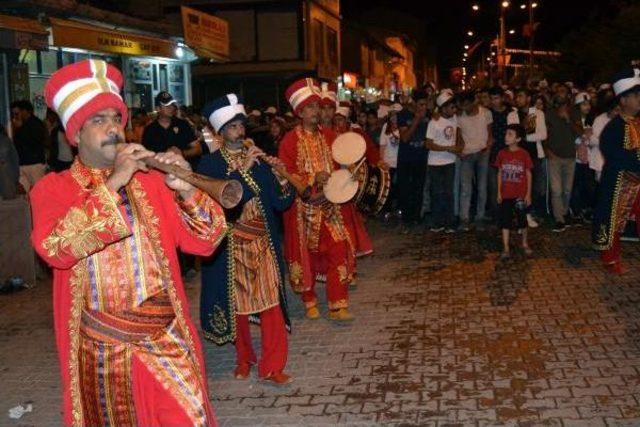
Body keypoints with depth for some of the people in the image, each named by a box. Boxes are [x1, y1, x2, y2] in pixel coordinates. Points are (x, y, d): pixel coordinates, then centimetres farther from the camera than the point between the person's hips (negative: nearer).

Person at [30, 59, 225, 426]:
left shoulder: (151, 179, 5)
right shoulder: (53, 189, -1)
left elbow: (204, 243, -1)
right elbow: (54, 248, -21)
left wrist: (187, 191, -19)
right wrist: (113, 183, -23)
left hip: (168, 338, 1)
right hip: (103, 347, -1)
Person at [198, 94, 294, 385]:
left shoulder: (257, 159, 7)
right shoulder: (211, 163, -2)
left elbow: (280, 203, 3)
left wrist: (282, 178, -14)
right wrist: (241, 170, -21)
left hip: (263, 244, 2)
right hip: (231, 246, -2)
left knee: (271, 304, -2)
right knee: (237, 303, 9)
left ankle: (271, 366, 6)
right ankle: (243, 359, 27)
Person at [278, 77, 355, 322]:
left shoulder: (329, 136, 6)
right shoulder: (291, 140, -8)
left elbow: (339, 166, 14)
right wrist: (313, 179, -23)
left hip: (329, 204, 4)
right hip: (303, 207, -4)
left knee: (338, 251, -5)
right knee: (306, 254, 8)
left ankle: (337, 306, -1)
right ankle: (310, 302, 24)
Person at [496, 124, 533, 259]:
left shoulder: (524, 154, -8)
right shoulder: (502, 153, -1)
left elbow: (528, 174, -3)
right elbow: (500, 173, 6)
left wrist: (528, 194, -5)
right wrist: (499, 192, 4)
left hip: (520, 194, -2)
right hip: (506, 194, 2)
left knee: (522, 220, 10)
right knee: (505, 221, 2)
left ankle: (525, 244, 30)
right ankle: (506, 248, 7)